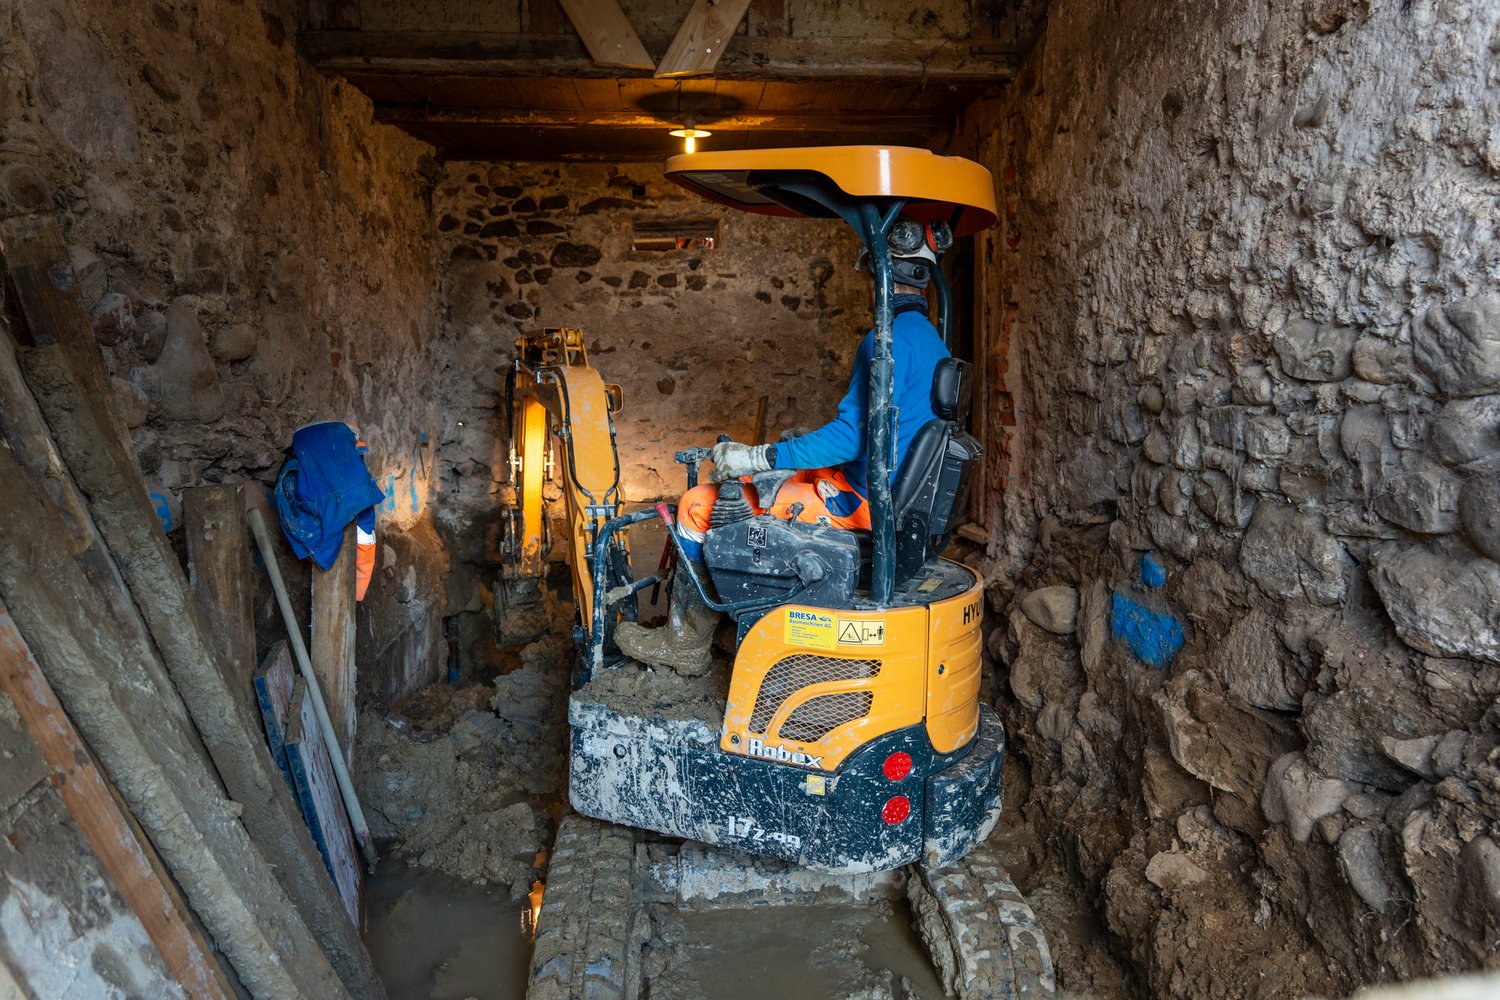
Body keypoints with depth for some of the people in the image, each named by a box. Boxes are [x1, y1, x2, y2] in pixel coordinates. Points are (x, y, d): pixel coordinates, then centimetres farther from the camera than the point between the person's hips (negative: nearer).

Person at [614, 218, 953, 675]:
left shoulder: (888, 339, -18)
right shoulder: (931, 341, 13)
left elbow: (851, 437, -25)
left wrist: (756, 457, -22)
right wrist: (810, 440, 22)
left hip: (859, 501, -10)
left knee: (697, 506, -5)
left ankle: (684, 645, 10)